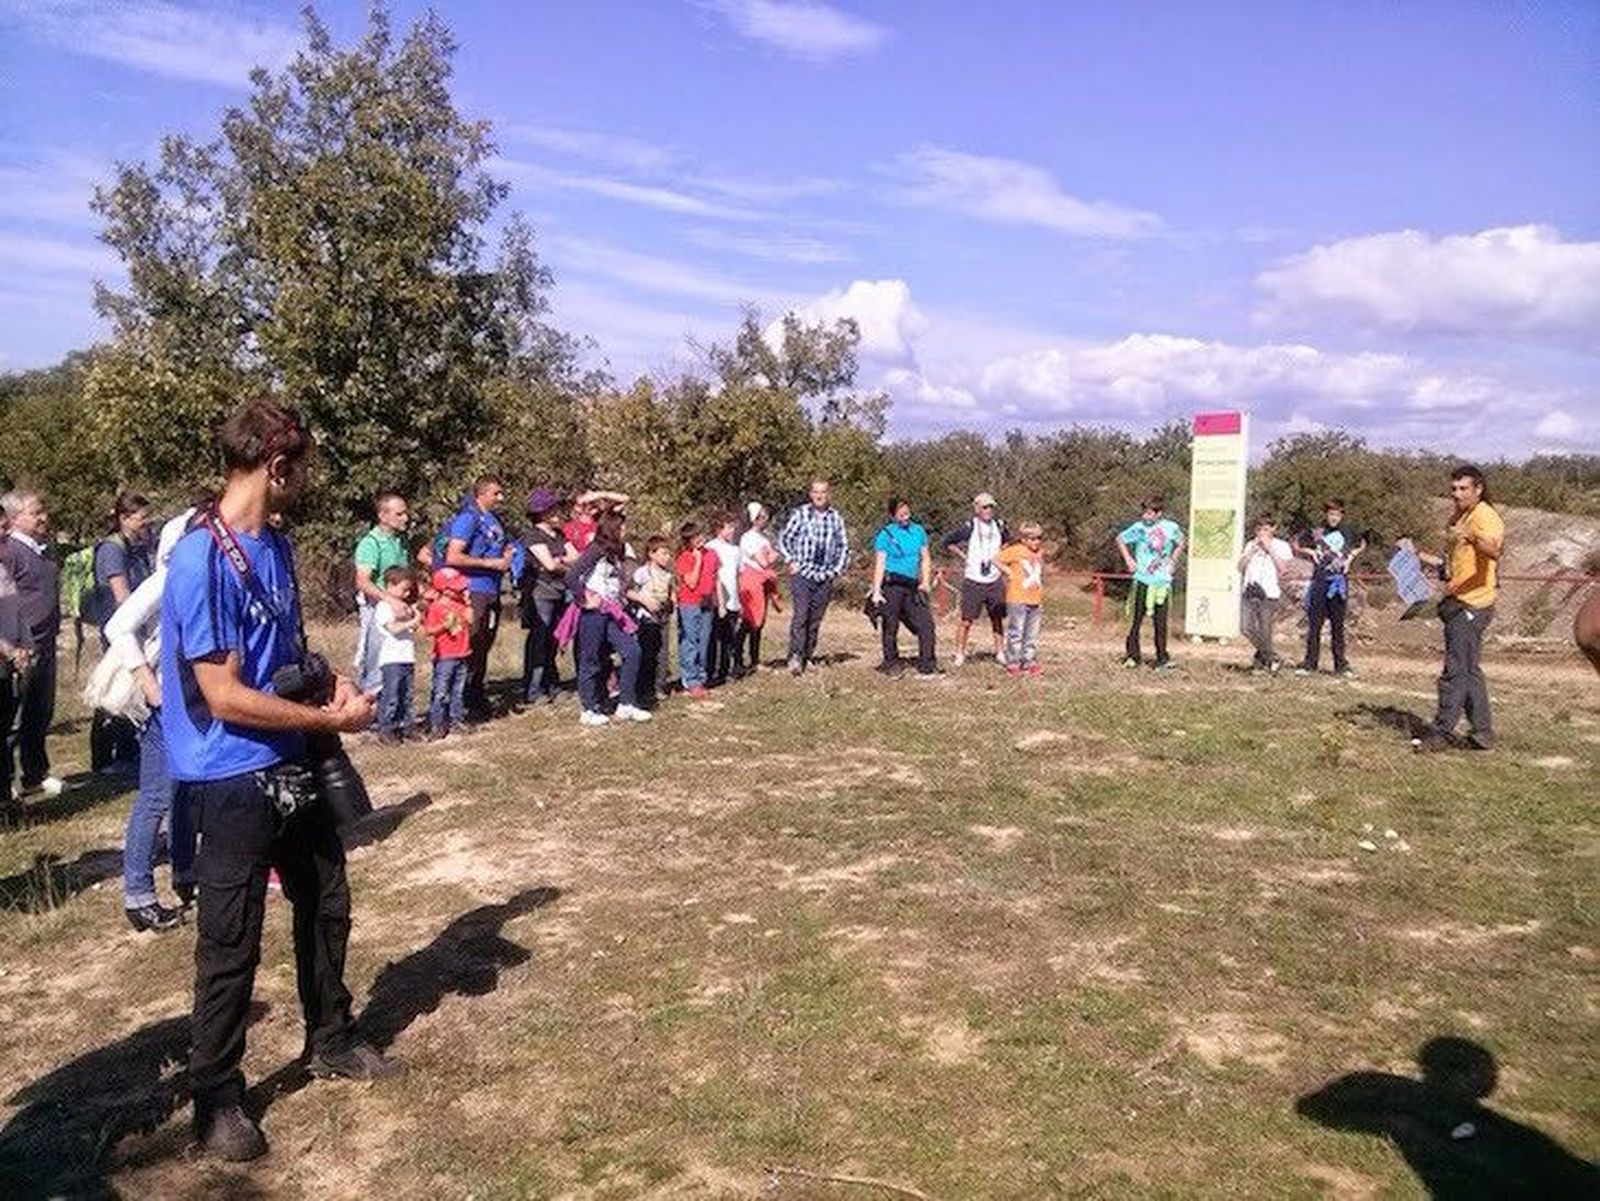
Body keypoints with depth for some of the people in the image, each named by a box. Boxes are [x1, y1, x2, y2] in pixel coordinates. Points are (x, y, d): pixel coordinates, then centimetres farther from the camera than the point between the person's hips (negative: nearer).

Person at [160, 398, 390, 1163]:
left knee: (326, 905, 20)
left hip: (292, 766, 9)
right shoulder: (201, 559, -22)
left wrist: (330, 683, -2)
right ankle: (216, 1098, 25)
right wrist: (331, 719, -16)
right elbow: (225, 697, -24)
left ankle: (330, 1041, 41)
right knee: (230, 944, 6)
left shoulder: (275, 546, 4)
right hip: (233, 779, -8)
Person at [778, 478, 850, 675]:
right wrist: (791, 562, -2)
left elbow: (844, 546, 17)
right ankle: (795, 656, -19)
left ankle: (807, 656, 13)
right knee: (801, 614, -16)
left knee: (816, 619, 5)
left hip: (825, 576, 3)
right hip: (802, 573, -3)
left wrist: (838, 569, 8)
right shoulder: (800, 514, 0)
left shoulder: (835, 517, 7)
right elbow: (783, 539, 6)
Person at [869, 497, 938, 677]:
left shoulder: (918, 531, 12)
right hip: (892, 586, -4)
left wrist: (925, 581, 3)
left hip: (912, 586, 4)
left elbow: (925, 558, 16)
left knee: (926, 624, -3)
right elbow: (880, 564, -4)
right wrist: (876, 591, -11)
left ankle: (927, 665, 3)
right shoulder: (886, 534, -2)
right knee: (890, 627, 2)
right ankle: (891, 664, 15)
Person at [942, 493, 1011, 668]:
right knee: (967, 620, -3)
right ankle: (960, 655, 8)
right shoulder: (969, 527, -9)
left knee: (998, 619, 10)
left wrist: (999, 555, 12)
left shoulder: (999, 526, 4)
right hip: (973, 581, -4)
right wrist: (963, 556, -4)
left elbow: (1008, 541, 25)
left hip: (995, 580, 4)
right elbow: (948, 542, -1)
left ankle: (1000, 653, 22)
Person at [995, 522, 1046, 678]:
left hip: (1035, 600, 6)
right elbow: (997, 560, -8)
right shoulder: (1016, 551, -9)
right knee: (1016, 633, -2)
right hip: (1017, 600, -6)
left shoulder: (1040, 552, 12)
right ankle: (1013, 664, 3)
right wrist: (1008, 572, -10)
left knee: (1032, 634, 10)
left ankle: (1030, 662, 18)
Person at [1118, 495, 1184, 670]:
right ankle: (1132, 654, 14)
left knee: (1160, 621, 5)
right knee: (1137, 618, 2)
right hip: (1143, 580, -1)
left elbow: (1180, 543, 21)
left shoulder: (1171, 527, 0)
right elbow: (1120, 539, 9)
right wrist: (1128, 559, 2)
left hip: (1162, 582, 2)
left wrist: (1173, 560, 10)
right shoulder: (1140, 527, -6)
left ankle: (1162, 659, 12)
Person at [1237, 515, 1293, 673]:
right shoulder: (1251, 545, 16)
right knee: (1247, 628, -5)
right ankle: (1272, 658, 12)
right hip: (1249, 591, 4)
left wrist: (1269, 549, -6)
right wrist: (1253, 549, 0)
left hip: (1269, 594, -4)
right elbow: (1240, 567, 9)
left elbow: (1283, 568, -7)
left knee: (1264, 632, -6)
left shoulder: (1281, 546, 6)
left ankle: (1261, 659, 15)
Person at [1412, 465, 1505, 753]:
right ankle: (1482, 732, 22)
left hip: (1471, 605, -11)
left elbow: (1494, 551, -34)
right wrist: (1423, 557, 20)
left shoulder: (1484, 516, -13)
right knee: (1469, 671, 15)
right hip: (1459, 603, 11)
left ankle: (1441, 732, -3)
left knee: (1457, 670, -7)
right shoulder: (1457, 518, 17)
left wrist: (1473, 538, -52)